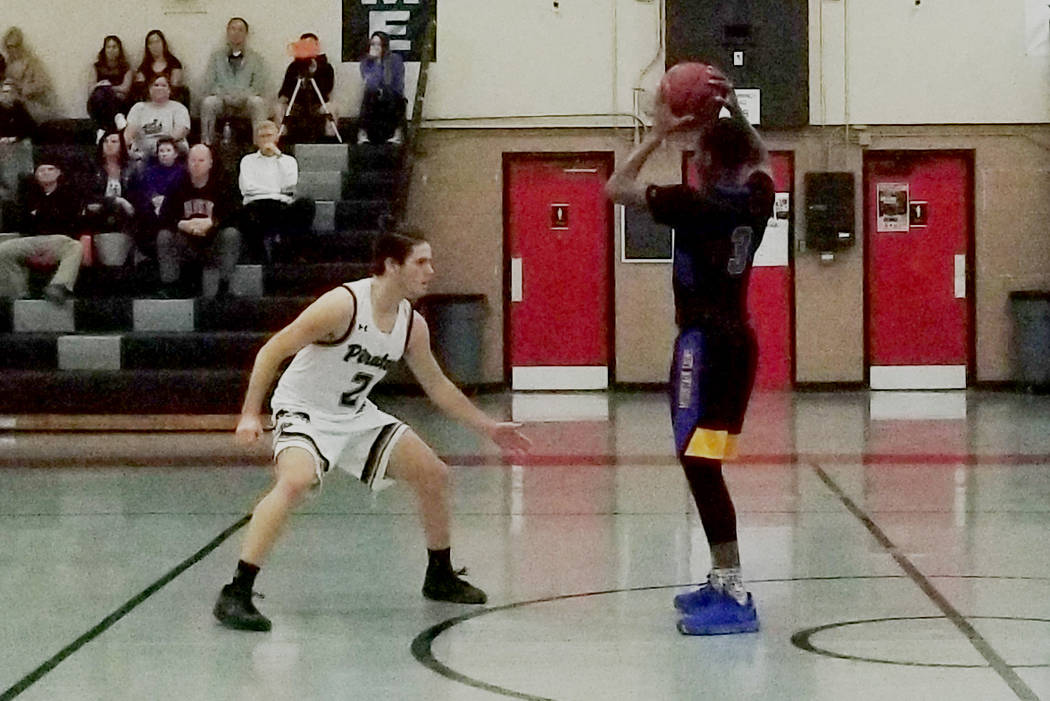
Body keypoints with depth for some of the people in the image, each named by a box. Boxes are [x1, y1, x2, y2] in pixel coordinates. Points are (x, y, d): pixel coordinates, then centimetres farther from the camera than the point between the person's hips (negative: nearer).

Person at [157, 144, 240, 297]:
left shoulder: (221, 185, -2)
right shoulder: (179, 186, 4)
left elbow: (231, 215, -15)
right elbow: (165, 216, -5)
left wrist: (210, 223, -30)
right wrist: (182, 224, -24)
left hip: (214, 243, -2)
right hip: (186, 243, 2)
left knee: (232, 234, -29)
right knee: (164, 235, -21)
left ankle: (224, 286, -28)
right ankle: (169, 285, -21)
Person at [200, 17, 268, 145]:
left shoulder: (255, 59, 12)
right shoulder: (216, 57, 14)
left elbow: (259, 86, 1)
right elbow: (209, 85, 4)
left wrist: (241, 95, -17)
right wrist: (224, 95, -15)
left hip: (245, 101, 0)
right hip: (222, 100, 0)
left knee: (258, 102, -33)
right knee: (208, 102, -32)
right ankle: (206, 143, -29)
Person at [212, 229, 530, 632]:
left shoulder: (412, 325, -3)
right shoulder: (343, 305, -25)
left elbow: (437, 386, 13)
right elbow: (272, 351, -20)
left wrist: (488, 428, 13)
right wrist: (250, 414, -26)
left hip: (355, 415, 8)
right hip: (304, 410, -8)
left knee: (433, 474, 6)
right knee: (295, 481, -35)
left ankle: (440, 576, 26)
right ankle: (235, 594, -32)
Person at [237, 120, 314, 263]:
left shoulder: (288, 160, 26)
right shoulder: (248, 160, 25)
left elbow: (289, 185, 5)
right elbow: (247, 187, 6)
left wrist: (278, 155, 6)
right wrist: (277, 191, 5)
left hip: (282, 205, 1)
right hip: (256, 203, -1)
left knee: (306, 204, -35)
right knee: (249, 213, -41)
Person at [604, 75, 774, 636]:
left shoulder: (693, 204, -14)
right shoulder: (756, 199, 6)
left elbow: (616, 188, -9)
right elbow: (761, 159, 30)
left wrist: (658, 133, -4)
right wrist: (734, 110, 24)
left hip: (703, 345, -8)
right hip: (739, 341, 8)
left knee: (700, 466, -10)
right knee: (705, 467, 17)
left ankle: (735, 598, -16)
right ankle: (722, 581, 24)